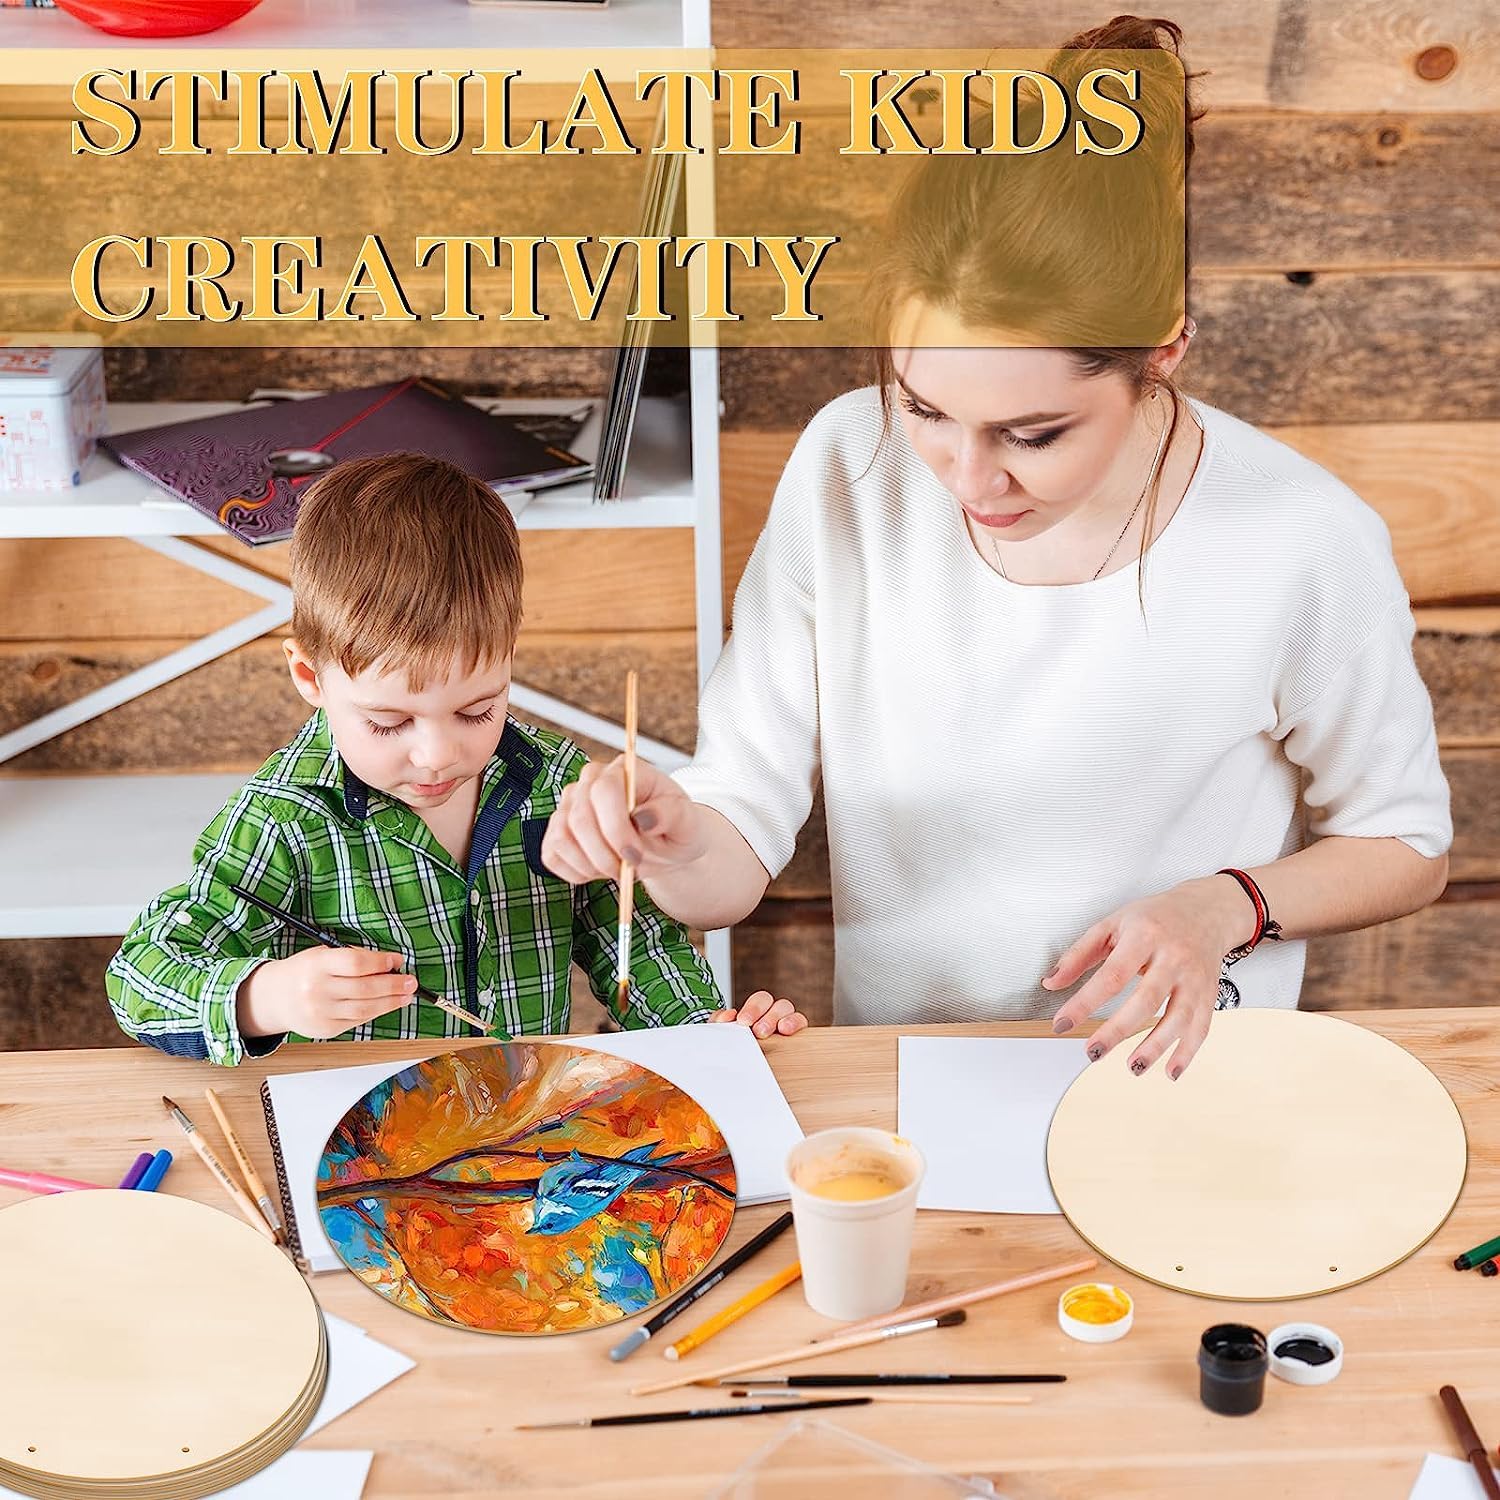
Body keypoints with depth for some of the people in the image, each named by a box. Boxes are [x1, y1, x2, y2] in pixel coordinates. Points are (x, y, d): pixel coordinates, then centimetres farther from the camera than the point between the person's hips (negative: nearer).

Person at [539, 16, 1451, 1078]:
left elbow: (1408, 849, 3)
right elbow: (737, 863, -6)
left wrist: (1224, 907, -15)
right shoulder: (846, 469, -11)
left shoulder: (1307, 547, -17)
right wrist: (673, 839, -28)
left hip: (1171, 1084, -2)